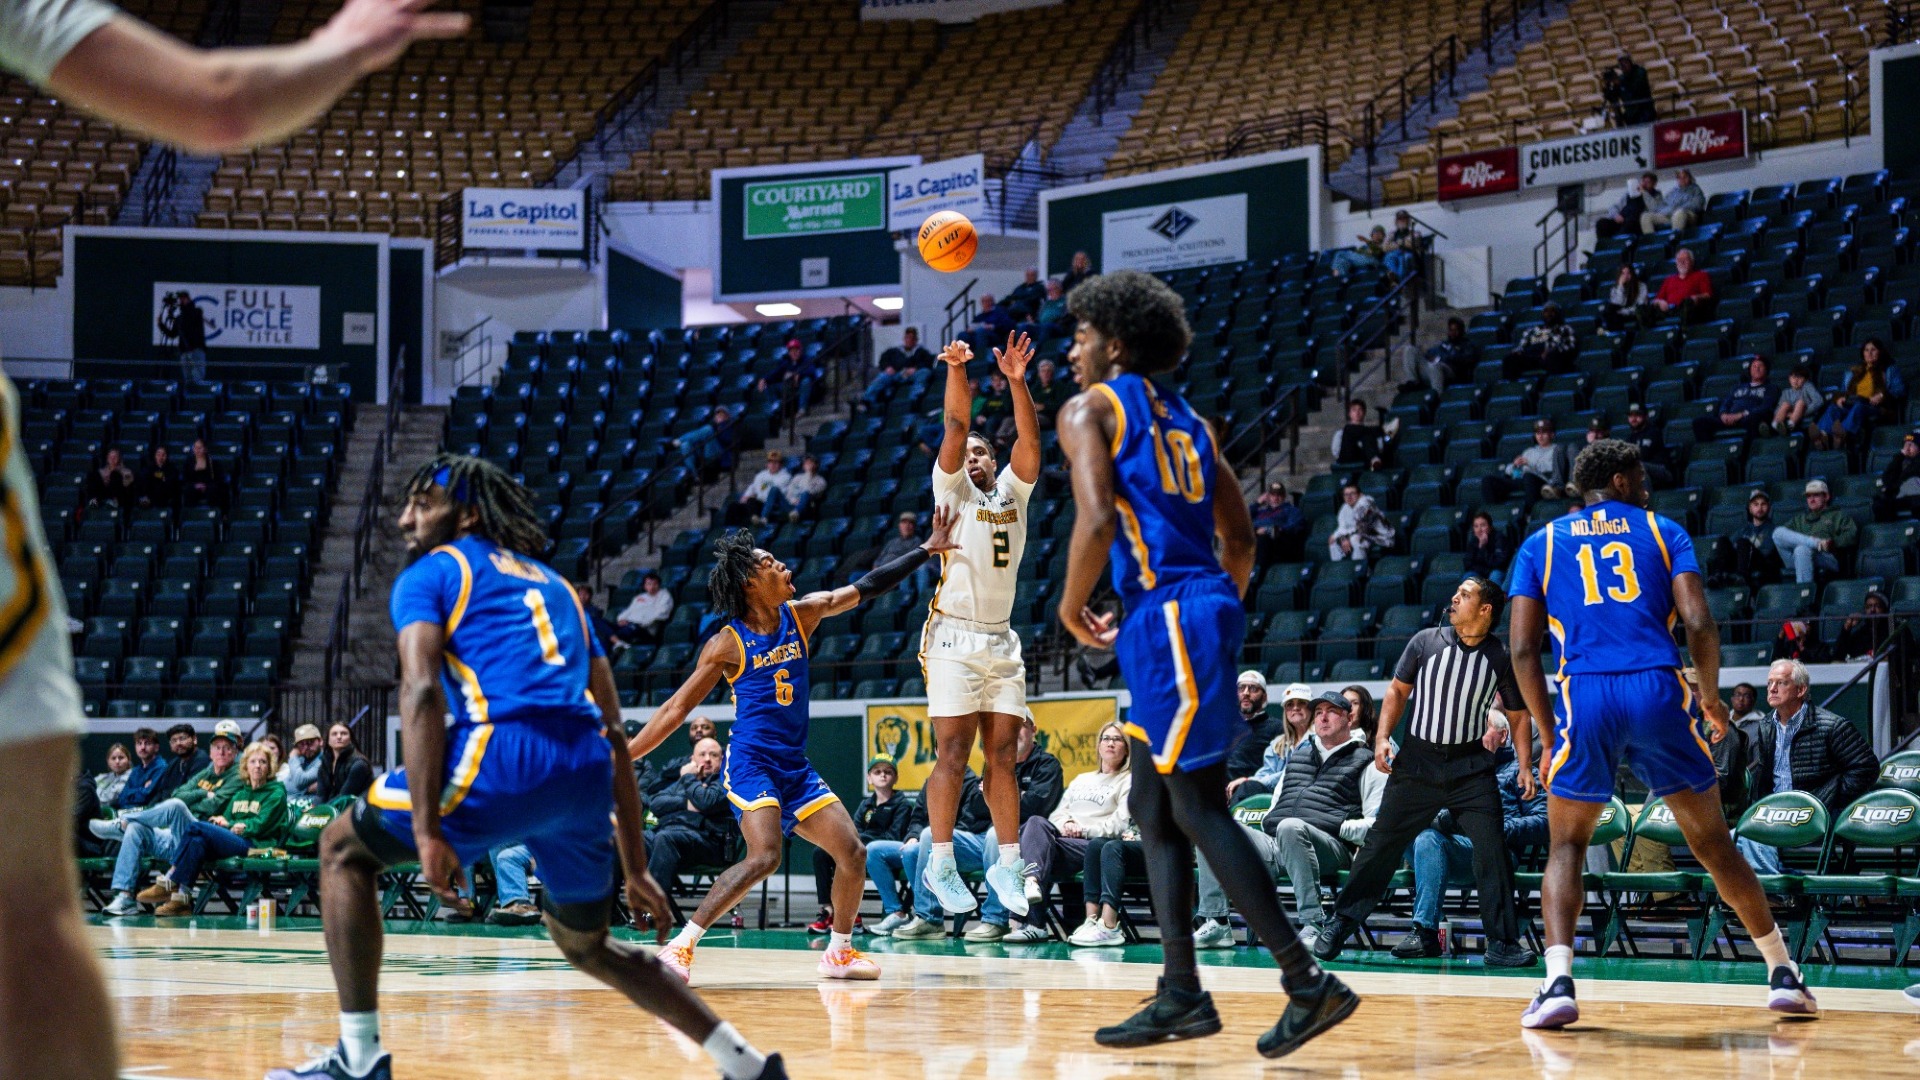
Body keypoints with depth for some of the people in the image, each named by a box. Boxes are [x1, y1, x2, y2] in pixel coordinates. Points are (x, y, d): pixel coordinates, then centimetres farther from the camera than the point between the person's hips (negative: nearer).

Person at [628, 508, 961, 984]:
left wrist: (926, 551, 7)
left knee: (853, 853, 3)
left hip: (796, 767, 7)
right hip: (751, 763, -7)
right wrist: (622, 757, -11)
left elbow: (866, 588, 11)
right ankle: (679, 946, -24)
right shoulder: (728, 645, -9)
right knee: (764, 856, -27)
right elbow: (676, 709, -6)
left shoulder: (801, 615, 6)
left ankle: (839, 952, 22)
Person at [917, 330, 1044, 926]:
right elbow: (955, 427, -9)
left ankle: (1008, 864, 5)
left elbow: (1029, 437, 0)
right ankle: (940, 861, -4)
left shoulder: (1012, 493, 15)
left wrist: (1017, 382, -13)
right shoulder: (952, 491, 5)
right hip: (954, 637, -4)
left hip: (1001, 641, 4)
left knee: (1002, 753, 3)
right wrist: (956, 370, -23)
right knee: (953, 751, -8)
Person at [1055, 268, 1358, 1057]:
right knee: (1152, 808, 14)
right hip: (1203, 606, 9)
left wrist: (1072, 608, -3)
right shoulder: (1185, 419, 21)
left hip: (1166, 614, -9)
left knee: (1199, 809, -8)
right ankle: (1181, 995, 14)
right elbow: (1239, 536, 19)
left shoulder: (1090, 408, -2)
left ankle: (1308, 983, -12)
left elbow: (1097, 521, -16)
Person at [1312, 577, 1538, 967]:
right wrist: (1383, 737, -6)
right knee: (1381, 843, 3)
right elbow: (1398, 691, 6)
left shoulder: (1500, 659, -2)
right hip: (1417, 760, 0)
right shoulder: (1426, 641, -2)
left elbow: (1518, 715, 7)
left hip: (1470, 766, 0)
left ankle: (1502, 943, -1)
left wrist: (1525, 766, -1)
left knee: (1492, 850, -9)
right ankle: (1340, 925, 13)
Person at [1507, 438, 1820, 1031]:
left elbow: (1522, 649, 8)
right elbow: (1699, 624, 1)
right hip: (1659, 692, 0)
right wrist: (1711, 698, 16)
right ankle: (1783, 975, 19)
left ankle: (1558, 983, -8)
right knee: (1713, 841, 14)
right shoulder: (1662, 531, 14)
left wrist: (1549, 731, 16)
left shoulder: (1541, 544, 16)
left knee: (1566, 847, 12)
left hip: (1585, 697, 0)